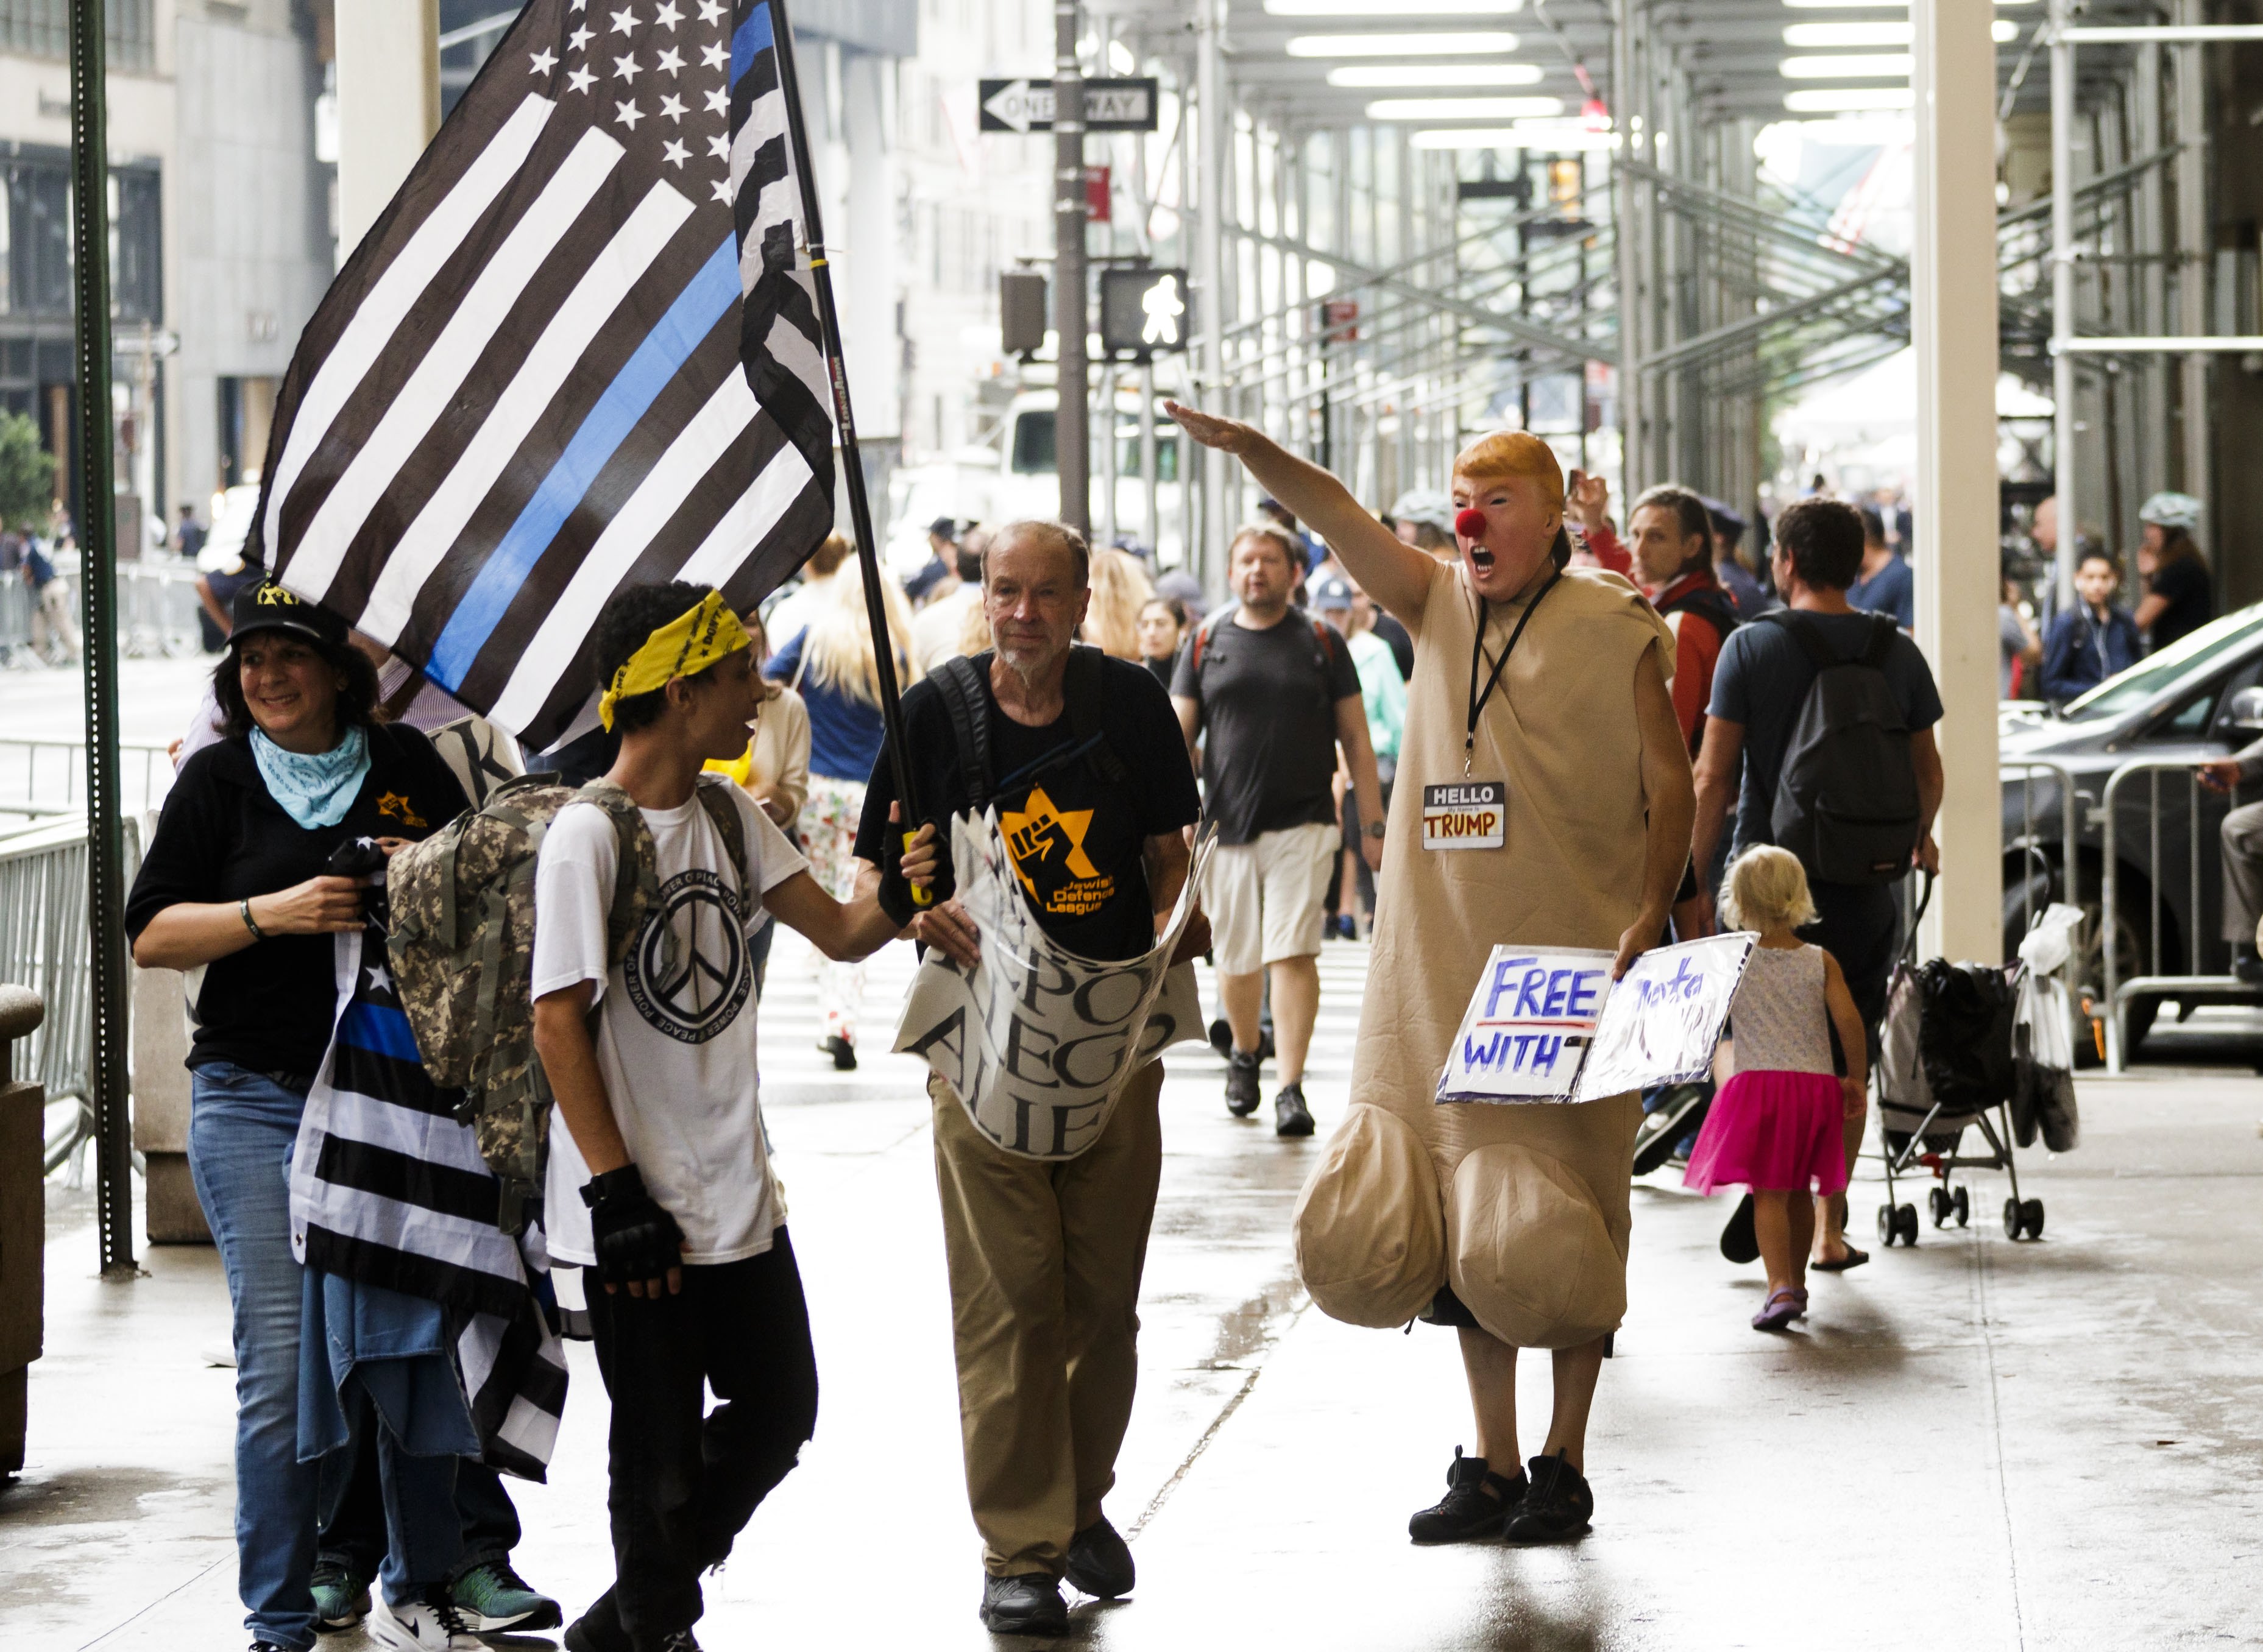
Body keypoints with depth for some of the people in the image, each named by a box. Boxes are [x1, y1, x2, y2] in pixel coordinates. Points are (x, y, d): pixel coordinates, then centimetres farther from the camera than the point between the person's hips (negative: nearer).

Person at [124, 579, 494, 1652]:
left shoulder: (406, 766, 8)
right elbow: (151, 935, 0)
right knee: (283, 1365, -7)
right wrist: (273, 912, -14)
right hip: (258, 1106, -2)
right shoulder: (219, 779, 4)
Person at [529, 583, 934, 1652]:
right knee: (661, 1460, 2)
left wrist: (896, 900, -17)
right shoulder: (589, 837, -16)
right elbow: (558, 1022, -17)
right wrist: (616, 1191, -18)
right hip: (641, 1216, -8)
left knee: (777, 1412, 15)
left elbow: (837, 931, 7)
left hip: (737, 1194, 8)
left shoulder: (726, 814, 7)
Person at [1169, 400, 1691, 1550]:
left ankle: (1563, 1465, 10)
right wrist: (1248, 450, -22)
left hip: (1572, 970, -4)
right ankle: (1489, 1465, 15)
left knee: (1565, 1223, -1)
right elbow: (1338, 517, -5)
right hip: (1445, 968, 4)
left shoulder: (1615, 630, -2)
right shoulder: (1440, 605, 10)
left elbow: (1670, 786, -2)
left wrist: (1648, 916, -14)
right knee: (1465, 1220, 6)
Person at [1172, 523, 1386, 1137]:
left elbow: (1356, 739, 7)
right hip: (1227, 825, 2)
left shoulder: (1322, 643, 5)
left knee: (1293, 952, -13)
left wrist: (1374, 825, 3)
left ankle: (1291, 1089, -12)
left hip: (1303, 824, -2)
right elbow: (1179, 736, 9)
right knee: (1237, 958, 10)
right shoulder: (1206, 643, 8)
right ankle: (1243, 1055, 37)